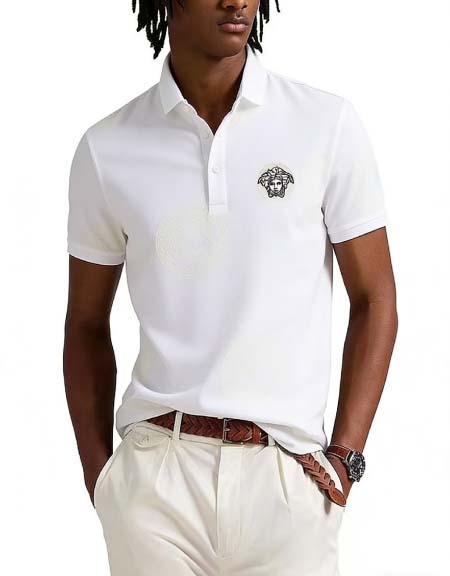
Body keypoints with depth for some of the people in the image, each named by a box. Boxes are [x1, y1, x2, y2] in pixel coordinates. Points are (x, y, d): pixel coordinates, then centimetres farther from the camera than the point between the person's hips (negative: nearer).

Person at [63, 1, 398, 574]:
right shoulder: (106, 149, 2)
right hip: (154, 475, 1)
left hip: (288, 473, 0)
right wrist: (99, 477, 3)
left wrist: (345, 456, -4)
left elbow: (374, 299, 3)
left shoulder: (329, 124, -1)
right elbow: (87, 325, 10)